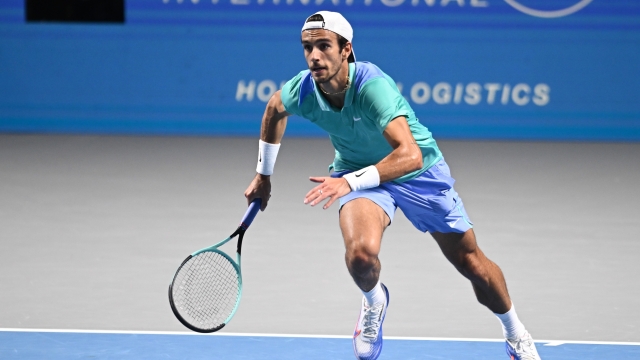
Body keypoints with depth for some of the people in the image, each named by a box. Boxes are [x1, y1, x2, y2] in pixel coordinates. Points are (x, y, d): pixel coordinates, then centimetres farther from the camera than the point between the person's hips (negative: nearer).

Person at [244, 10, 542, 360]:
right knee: (361, 254, -29)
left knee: (473, 265, 6)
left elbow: (410, 155, -47)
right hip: (358, 171, 2)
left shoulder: (372, 86, -36)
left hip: (419, 172, -2)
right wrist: (263, 174, 12)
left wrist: (350, 182, -57)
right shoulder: (302, 90, -21)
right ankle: (374, 302, 7)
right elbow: (274, 108, 6)